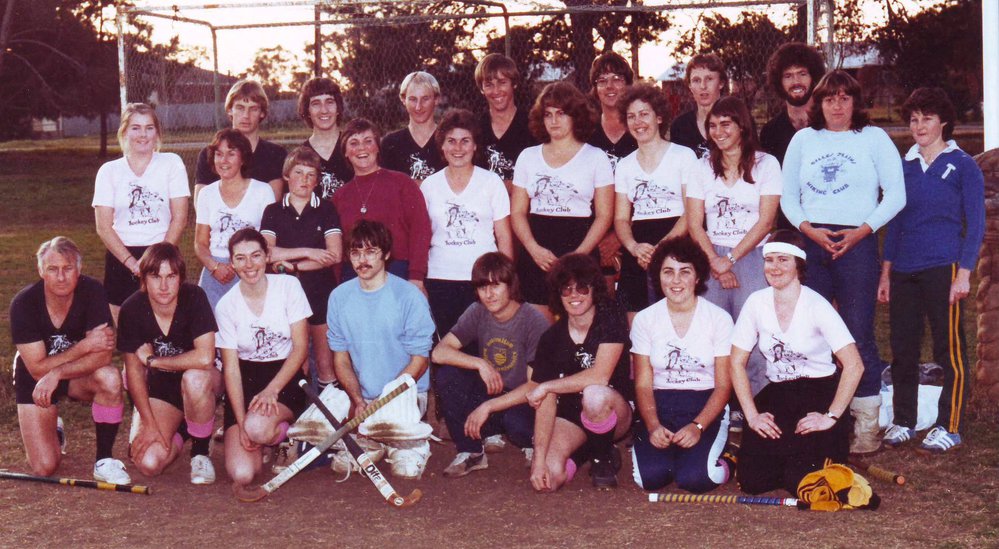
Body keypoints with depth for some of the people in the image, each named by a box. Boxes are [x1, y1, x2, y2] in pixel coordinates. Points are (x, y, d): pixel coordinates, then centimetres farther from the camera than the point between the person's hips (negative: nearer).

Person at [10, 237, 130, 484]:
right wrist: (85, 345, -31)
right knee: (44, 468, -13)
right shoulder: (23, 304, -23)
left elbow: (102, 356, -25)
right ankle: (52, 431, 24)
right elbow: (37, 369, -22)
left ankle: (104, 461, -17)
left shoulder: (92, 292, -21)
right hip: (34, 380, -1)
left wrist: (56, 374, -36)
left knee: (110, 378, -35)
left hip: (80, 375, 1)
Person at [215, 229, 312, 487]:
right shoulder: (226, 305, -3)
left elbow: (300, 347, -6)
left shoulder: (288, 286, -5)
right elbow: (231, 367, -4)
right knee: (241, 474, -17)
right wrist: (240, 421, -16)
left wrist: (271, 390, -19)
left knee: (257, 426, -36)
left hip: (286, 377, -1)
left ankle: (283, 434, 1)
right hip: (246, 381, 2)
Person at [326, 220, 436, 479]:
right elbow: (341, 358, 6)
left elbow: (420, 360, -7)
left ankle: (416, 444, 4)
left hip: (406, 393, -4)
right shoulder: (339, 297, 3)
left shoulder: (409, 296, -8)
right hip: (360, 397, 4)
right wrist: (358, 401, -11)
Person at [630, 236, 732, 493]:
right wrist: (652, 426, -17)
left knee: (694, 478, -28)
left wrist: (698, 426, -19)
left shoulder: (719, 318, -1)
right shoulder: (644, 320, 4)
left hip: (705, 406, -1)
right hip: (659, 407, 2)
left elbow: (723, 386, -3)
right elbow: (643, 385, 2)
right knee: (650, 477, -25)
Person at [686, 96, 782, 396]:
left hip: (753, 257, -3)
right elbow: (695, 224, 6)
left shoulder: (766, 164, 3)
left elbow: (765, 221, -3)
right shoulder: (704, 167, 12)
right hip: (711, 259, 3)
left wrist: (731, 259, -10)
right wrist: (716, 262, -8)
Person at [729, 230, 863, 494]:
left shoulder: (816, 306, -14)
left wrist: (831, 417, -19)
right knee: (751, 480, -11)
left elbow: (854, 366, -18)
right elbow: (737, 363, 3)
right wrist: (752, 415, -5)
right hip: (777, 393, 4)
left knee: (801, 482, -19)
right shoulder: (757, 303, -2)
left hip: (820, 394, -4)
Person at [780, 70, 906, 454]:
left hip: (856, 243, -3)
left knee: (858, 335, -4)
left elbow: (896, 194, 1)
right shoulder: (803, 140, 13)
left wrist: (862, 231, -10)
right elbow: (787, 195, 11)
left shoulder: (874, 138, 5)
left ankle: (866, 424, 2)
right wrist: (808, 228, -6)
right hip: (810, 244, 3)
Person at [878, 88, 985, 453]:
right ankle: (903, 421, 16)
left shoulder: (962, 166, 1)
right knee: (902, 350, 6)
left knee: (950, 350, -2)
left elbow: (975, 224, -2)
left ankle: (949, 427, 4)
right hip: (904, 271, 5)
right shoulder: (904, 167, 15)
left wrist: (964, 274, -11)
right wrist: (886, 273, 13)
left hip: (943, 268, -5)